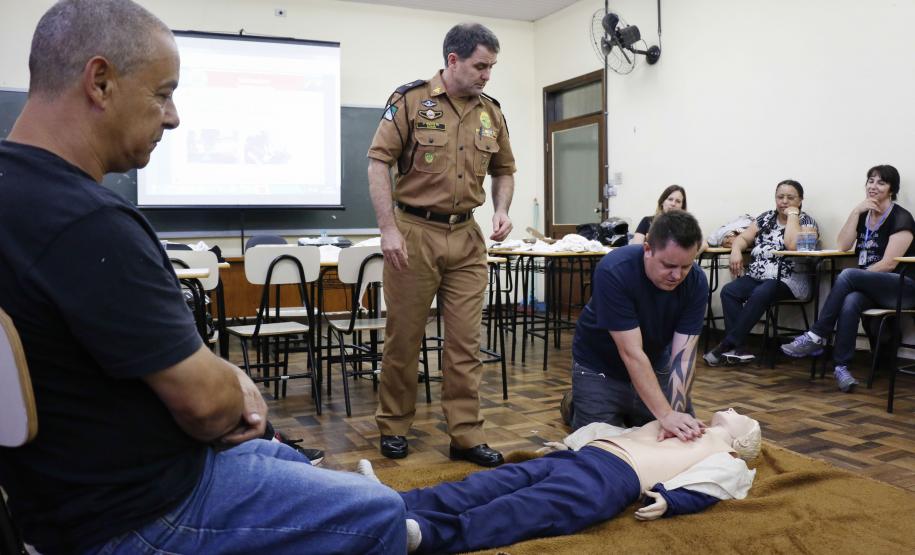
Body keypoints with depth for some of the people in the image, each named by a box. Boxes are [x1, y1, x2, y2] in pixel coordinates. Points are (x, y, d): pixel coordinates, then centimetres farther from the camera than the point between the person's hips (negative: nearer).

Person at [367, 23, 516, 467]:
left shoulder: (491, 113, 9)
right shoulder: (410, 101, -5)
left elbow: (503, 170, 19)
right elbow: (379, 163, -7)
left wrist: (501, 210, 0)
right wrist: (388, 229, -15)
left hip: (466, 236, 4)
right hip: (414, 231, -4)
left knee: (466, 340, 4)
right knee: (403, 336, 6)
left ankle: (466, 436, 13)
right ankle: (393, 426, 23)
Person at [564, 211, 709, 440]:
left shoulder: (696, 282, -20)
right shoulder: (613, 271, -33)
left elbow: (683, 354, -23)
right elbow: (631, 353, -34)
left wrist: (676, 414, -37)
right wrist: (665, 414, -39)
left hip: (655, 366, 4)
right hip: (600, 367, -4)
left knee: (686, 437, 6)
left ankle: (627, 413, 30)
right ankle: (574, 405, 24)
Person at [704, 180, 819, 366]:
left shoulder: (807, 222, 1)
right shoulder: (766, 218, 17)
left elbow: (793, 245, -21)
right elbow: (743, 238, 13)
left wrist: (792, 215, -10)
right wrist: (736, 250, -10)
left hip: (789, 281, -5)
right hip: (757, 277, 5)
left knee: (760, 294, -34)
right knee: (728, 291, -22)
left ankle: (727, 345, -27)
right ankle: (738, 349, -28)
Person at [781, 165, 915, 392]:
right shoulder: (863, 216, 16)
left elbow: (889, 264, -12)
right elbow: (842, 246, 1)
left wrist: (855, 279, -14)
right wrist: (856, 211, -3)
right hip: (870, 289, 5)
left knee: (847, 275, -32)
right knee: (850, 302, -32)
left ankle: (815, 338, -29)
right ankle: (841, 366, -37)